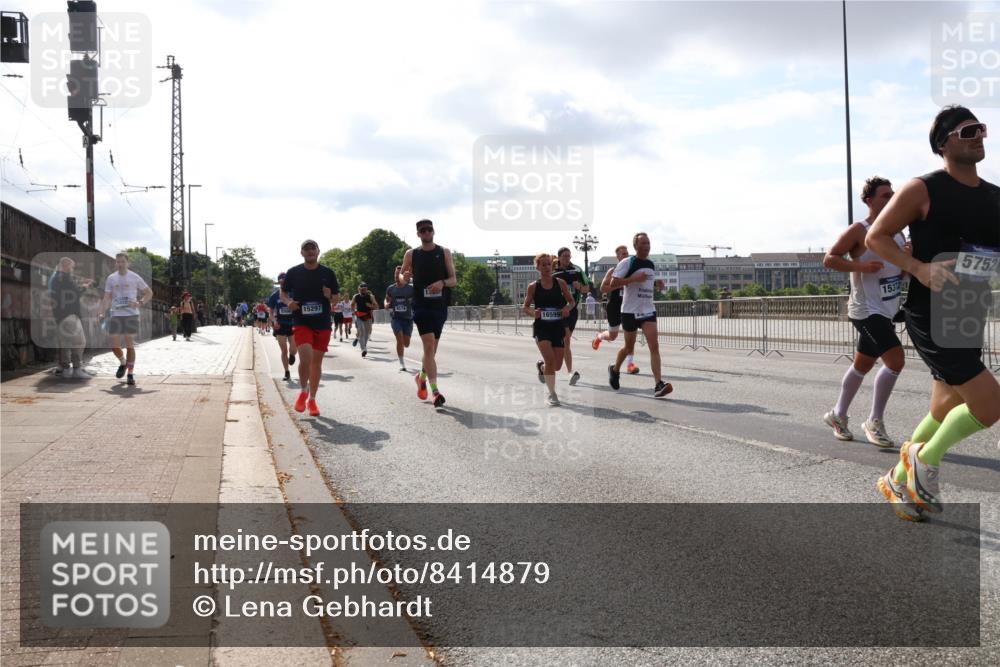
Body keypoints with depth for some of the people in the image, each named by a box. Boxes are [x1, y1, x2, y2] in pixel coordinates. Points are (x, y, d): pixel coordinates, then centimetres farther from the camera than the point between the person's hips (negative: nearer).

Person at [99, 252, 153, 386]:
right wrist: (102, 313, -3)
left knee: (130, 345, -2)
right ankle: (123, 363, 29)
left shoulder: (135, 277, 1)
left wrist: (140, 303, -10)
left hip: (131, 315, -2)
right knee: (114, 345, -1)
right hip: (115, 315, 2)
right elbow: (107, 298, 10)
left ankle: (130, 375, 5)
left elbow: (149, 293, 7)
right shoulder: (111, 278, 8)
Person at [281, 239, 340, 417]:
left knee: (317, 362, 8)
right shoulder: (293, 272, 1)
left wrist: (331, 297, -12)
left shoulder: (328, 273, 4)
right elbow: (283, 293, 12)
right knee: (306, 358, -19)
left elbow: (337, 296, 11)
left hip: (323, 324, 2)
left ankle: (312, 400, 23)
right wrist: (288, 302, -9)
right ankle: (303, 391, 8)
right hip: (301, 322, -2)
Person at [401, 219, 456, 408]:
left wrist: (442, 283, -19)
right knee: (429, 346, -16)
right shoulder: (411, 254, 4)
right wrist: (404, 277, -12)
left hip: (440, 306, 2)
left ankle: (422, 377, 40)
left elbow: (454, 280, 3)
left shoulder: (444, 252, 5)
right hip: (421, 306, -2)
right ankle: (435, 391, -18)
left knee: (432, 348, 14)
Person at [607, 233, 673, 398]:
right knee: (629, 348, 10)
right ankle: (614, 370, 40)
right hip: (631, 310, -4)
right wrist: (634, 278, -23)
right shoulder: (627, 263, -9)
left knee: (654, 346, -12)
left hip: (648, 310, 4)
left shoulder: (651, 264, 11)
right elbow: (612, 284, -14)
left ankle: (659, 385, -18)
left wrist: (656, 284, 6)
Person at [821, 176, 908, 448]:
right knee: (895, 359, -18)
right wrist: (861, 266, -26)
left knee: (863, 364, 16)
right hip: (867, 310, -8)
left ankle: (838, 415, 31)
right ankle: (875, 421, -5)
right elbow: (829, 259, -13)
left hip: (886, 310, 8)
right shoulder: (859, 230, -11)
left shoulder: (897, 231, 13)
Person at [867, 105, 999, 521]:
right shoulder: (923, 190, -7)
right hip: (930, 315, -7)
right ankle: (924, 460, 9)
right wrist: (919, 268, -20)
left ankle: (898, 481, 32)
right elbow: (876, 237, -7)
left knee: (946, 415, 13)